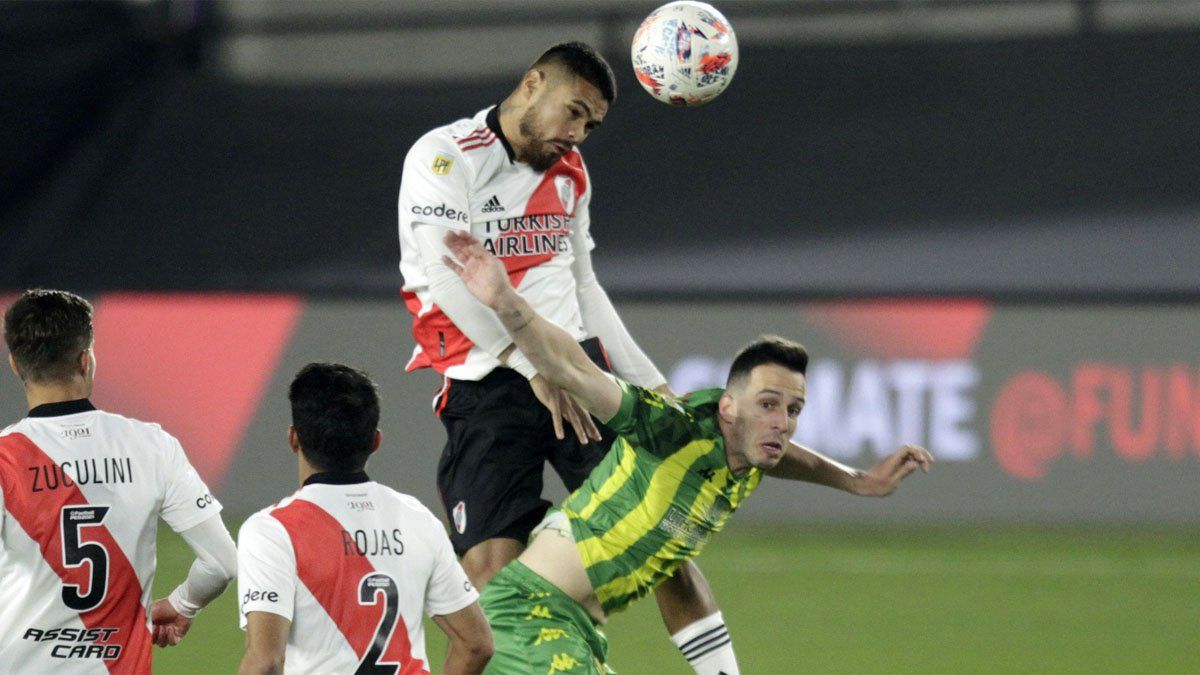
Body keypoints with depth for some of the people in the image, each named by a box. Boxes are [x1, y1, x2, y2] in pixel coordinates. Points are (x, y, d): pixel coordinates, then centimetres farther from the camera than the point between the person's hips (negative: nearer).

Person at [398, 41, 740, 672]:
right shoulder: (444, 157, -6)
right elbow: (450, 279, -19)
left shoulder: (569, 173, 17)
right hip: (486, 384, -5)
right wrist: (533, 365, -26)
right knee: (491, 571, -15)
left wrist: (649, 381, 22)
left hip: (577, 367, 5)